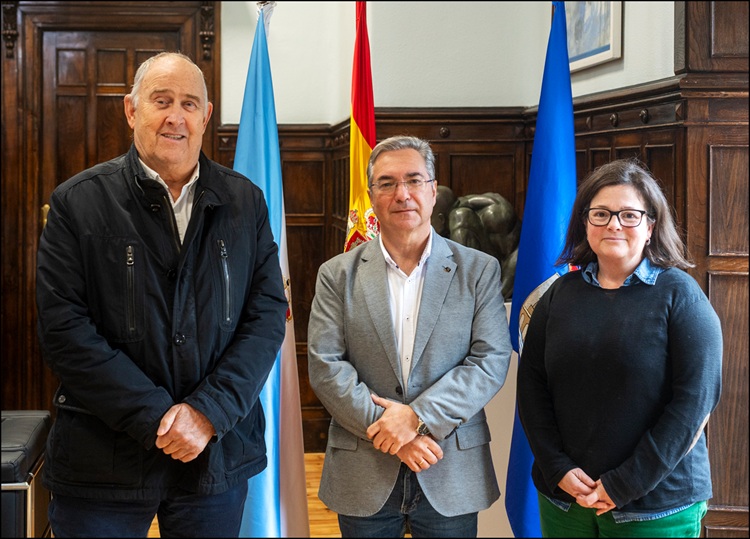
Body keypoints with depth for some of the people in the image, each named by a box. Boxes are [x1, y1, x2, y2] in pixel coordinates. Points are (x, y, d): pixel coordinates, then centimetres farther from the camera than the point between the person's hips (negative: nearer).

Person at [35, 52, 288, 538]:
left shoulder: (245, 203, 5)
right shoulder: (78, 202, -3)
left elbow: (268, 315, 1)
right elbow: (64, 328, -10)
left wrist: (209, 413, -12)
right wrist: (157, 418, -15)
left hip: (218, 455, 2)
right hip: (103, 462, -2)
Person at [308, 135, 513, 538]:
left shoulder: (479, 270, 2)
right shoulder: (338, 274, 3)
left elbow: (491, 362, -5)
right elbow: (325, 366, -4)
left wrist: (418, 416, -15)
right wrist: (389, 431, -13)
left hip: (453, 478, 0)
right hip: (363, 476, 0)